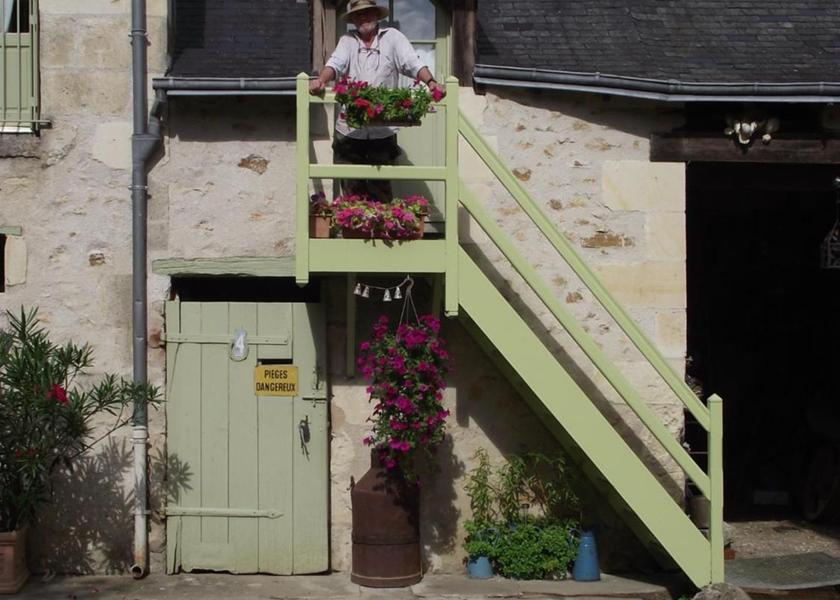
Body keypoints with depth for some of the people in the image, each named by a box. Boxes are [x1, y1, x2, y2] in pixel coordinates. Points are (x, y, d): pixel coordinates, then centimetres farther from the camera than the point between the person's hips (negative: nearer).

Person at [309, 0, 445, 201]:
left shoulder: (392, 37, 6)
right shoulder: (347, 41, 10)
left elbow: (412, 63, -4)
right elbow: (335, 63, -5)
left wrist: (430, 82, -23)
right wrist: (321, 80, -27)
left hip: (383, 131, -1)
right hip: (349, 129, 1)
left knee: (381, 189, 5)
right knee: (351, 191, 5)